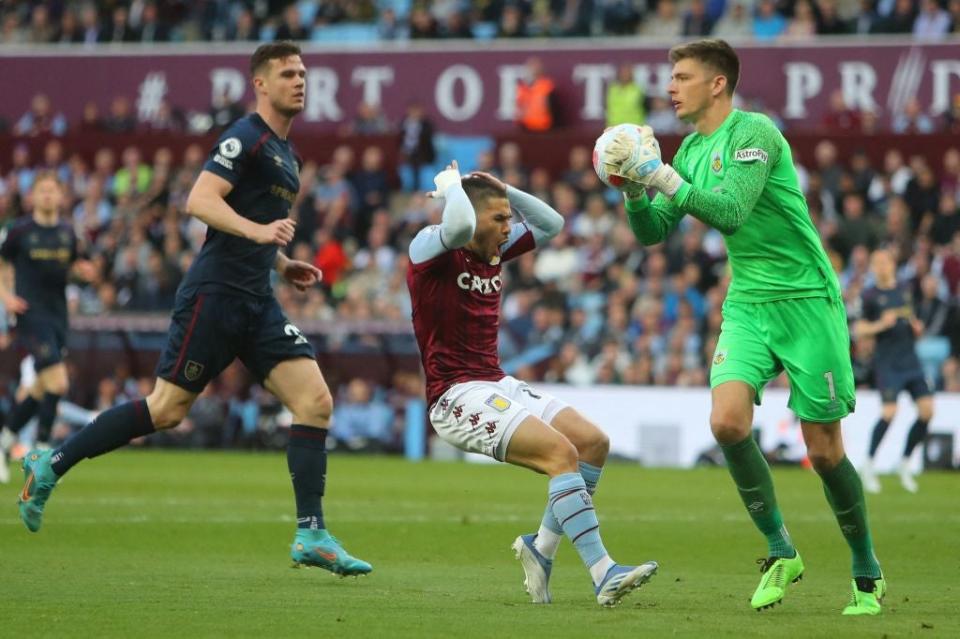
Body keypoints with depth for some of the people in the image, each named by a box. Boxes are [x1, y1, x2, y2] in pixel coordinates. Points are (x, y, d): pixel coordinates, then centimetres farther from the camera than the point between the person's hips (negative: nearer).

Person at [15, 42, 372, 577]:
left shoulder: (286, 153, 20)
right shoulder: (246, 138, -8)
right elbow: (200, 200, -20)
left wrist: (283, 264, 19)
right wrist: (258, 231, -31)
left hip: (257, 302, 8)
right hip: (216, 293, -8)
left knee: (316, 401, -6)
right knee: (167, 409, -5)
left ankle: (312, 536, -7)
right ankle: (50, 466, 11)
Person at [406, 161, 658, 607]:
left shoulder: (495, 249, 12)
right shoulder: (428, 248, -11)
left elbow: (551, 224, 21)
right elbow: (460, 224, -34)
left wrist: (502, 190, 8)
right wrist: (450, 185, -13)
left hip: (498, 385, 9)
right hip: (456, 398, -9)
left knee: (593, 441, -2)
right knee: (561, 451, -24)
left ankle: (541, 547, 9)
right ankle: (603, 574, -28)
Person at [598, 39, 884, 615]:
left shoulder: (754, 132, -14)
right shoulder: (691, 150, 10)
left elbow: (729, 211, -26)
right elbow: (652, 231, 11)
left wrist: (657, 174, -23)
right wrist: (634, 187, -7)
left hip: (806, 301, -6)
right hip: (746, 304, 6)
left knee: (824, 450, -3)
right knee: (728, 421, -17)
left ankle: (868, 573, 17)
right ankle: (781, 552, -1)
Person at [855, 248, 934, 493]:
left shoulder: (905, 289, 12)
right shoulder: (870, 296, -3)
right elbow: (858, 329, -3)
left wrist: (916, 327, 6)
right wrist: (881, 324, -18)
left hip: (911, 360, 5)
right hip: (887, 361, -5)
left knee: (927, 410, -4)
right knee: (889, 411, -17)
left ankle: (905, 464, 12)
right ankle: (868, 466, -2)